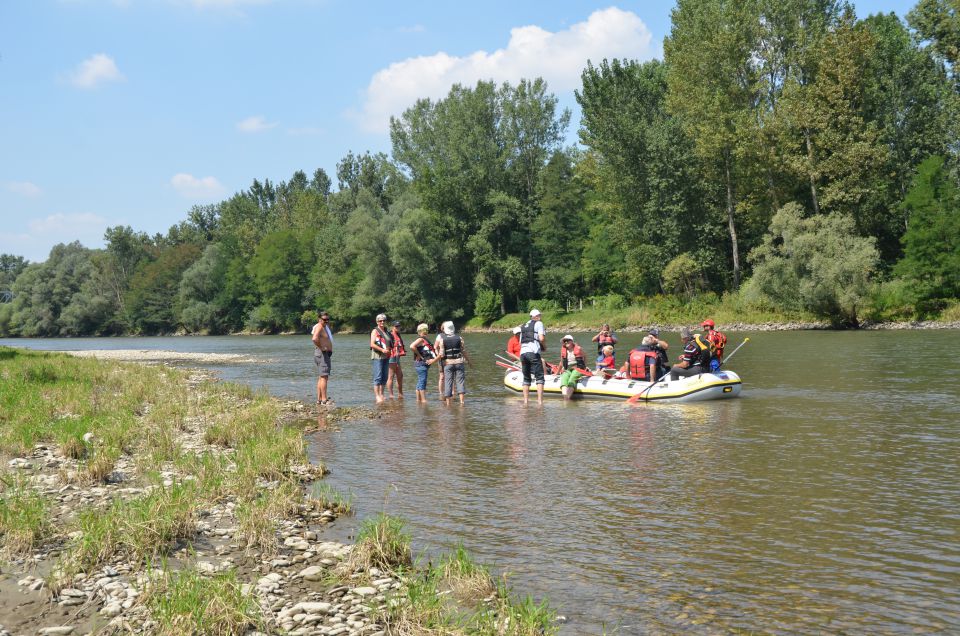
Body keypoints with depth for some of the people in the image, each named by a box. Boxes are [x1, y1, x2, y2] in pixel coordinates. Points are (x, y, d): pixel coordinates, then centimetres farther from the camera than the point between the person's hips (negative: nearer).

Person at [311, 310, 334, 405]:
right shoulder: (319, 327, -15)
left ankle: (319, 399, 18)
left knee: (321, 377, 13)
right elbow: (314, 338, -34)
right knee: (324, 376, -14)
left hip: (326, 354, 11)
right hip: (322, 354, -11)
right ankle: (324, 400, -19)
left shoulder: (326, 326, 17)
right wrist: (321, 348, -22)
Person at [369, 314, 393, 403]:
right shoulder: (375, 331, -2)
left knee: (384, 377, 7)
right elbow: (372, 344, -13)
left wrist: (389, 351, 8)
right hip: (377, 356, -7)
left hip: (386, 357, 7)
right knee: (378, 377, -10)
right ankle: (377, 396, -10)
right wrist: (382, 350, -21)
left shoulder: (386, 331, 18)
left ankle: (381, 395, 13)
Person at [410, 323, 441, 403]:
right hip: (421, 364, -10)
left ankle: (418, 400, 17)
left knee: (420, 382, 12)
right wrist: (418, 355, -18)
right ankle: (423, 400, -10)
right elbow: (412, 346, -27)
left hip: (425, 364, 10)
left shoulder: (425, 340, 19)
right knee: (422, 382, -9)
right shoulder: (420, 340, -11)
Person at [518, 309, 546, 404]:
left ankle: (525, 400, 10)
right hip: (533, 352, -6)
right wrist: (544, 346, 10)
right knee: (539, 377, -4)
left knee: (526, 378, 14)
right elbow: (541, 338, -8)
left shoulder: (523, 326, 26)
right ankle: (540, 400, -14)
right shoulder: (538, 324, 5)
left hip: (522, 353, 6)